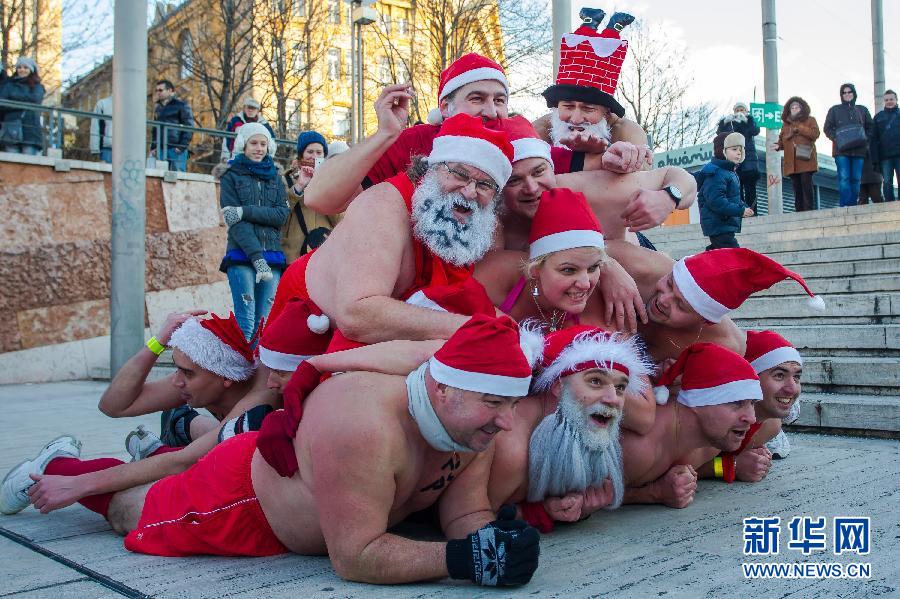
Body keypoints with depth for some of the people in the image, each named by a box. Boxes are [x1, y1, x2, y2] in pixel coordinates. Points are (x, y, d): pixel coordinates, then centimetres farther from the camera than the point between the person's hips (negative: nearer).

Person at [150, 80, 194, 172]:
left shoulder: (181, 105, 1)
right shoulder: (157, 107, 20)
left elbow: (189, 128, -6)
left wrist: (182, 147, -14)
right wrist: (153, 147, 13)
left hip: (177, 149, -6)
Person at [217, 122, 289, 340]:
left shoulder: (275, 177, 19)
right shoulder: (231, 176, 9)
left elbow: (282, 214, 3)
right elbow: (235, 223, -3)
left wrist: (245, 211, -11)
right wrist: (257, 257, -15)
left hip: (272, 256, 3)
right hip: (241, 256, -3)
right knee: (246, 321, -13)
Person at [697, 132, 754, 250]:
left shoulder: (730, 173, 16)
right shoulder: (715, 174, -18)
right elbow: (716, 201, -27)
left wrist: (744, 207, 7)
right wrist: (740, 211, -24)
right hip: (719, 226, -11)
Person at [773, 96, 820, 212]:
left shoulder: (810, 120, 10)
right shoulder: (786, 123, 20)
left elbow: (815, 133, -6)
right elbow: (782, 139, 19)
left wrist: (799, 128, -9)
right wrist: (778, 145, -3)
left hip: (805, 160, -4)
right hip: (792, 162, 4)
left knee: (806, 185, -11)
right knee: (797, 188, 4)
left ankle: (809, 210, -10)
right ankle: (799, 211, 5)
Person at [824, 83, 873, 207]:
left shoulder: (862, 110, 20)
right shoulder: (835, 110, 13)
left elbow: (870, 127, 17)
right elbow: (827, 128, 7)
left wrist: (866, 139, -2)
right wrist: (836, 139, -9)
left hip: (859, 150, 3)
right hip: (841, 150, -2)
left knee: (856, 179, -3)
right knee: (844, 178, -13)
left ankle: (853, 205, 0)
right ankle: (846, 206, -17)